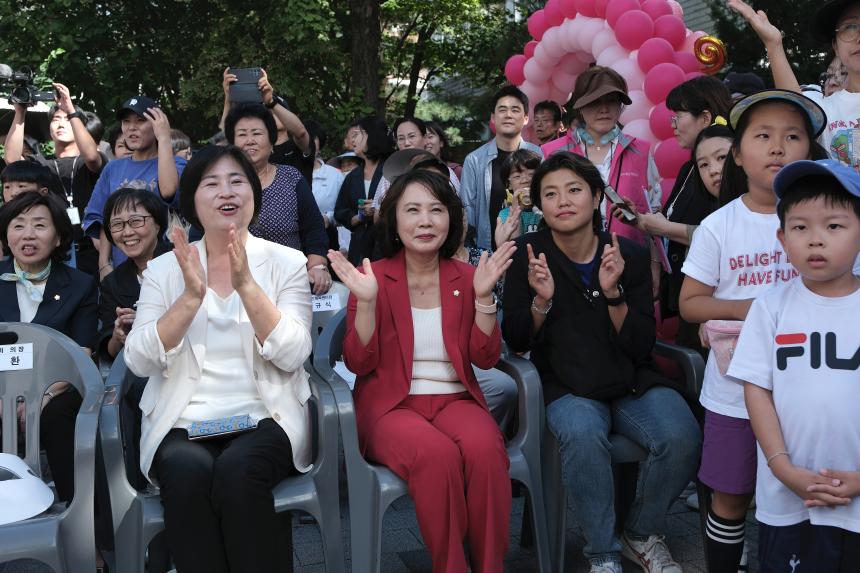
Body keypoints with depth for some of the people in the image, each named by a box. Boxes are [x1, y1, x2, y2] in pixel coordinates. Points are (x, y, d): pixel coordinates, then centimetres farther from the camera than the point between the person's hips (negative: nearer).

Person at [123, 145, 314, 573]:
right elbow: (140, 361, -3)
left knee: (238, 469, -32)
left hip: (265, 419, -1)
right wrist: (191, 297, -15)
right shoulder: (164, 268, 8)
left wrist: (246, 284, -19)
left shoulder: (286, 262, 5)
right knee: (187, 471, -32)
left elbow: (291, 355, -9)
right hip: (184, 424, 1)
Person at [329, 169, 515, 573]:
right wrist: (366, 301, -20)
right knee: (437, 453, -34)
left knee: (485, 449, -32)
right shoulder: (373, 277, 0)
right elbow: (358, 364, -6)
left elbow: (486, 359, 0)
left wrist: (483, 295, -12)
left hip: (455, 399, 2)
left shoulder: (465, 277, 7)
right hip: (391, 405, -2)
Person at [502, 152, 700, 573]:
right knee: (583, 434, -35)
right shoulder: (528, 255, -2)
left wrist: (613, 293, -20)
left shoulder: (631, 255, 0)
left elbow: (641, 347, -5)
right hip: (567, 389, -2)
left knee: (681, 436, -26)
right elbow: (516, 341, -4)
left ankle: (642, 535, 3)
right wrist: (541, 300, -22)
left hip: (633, 382, 2)